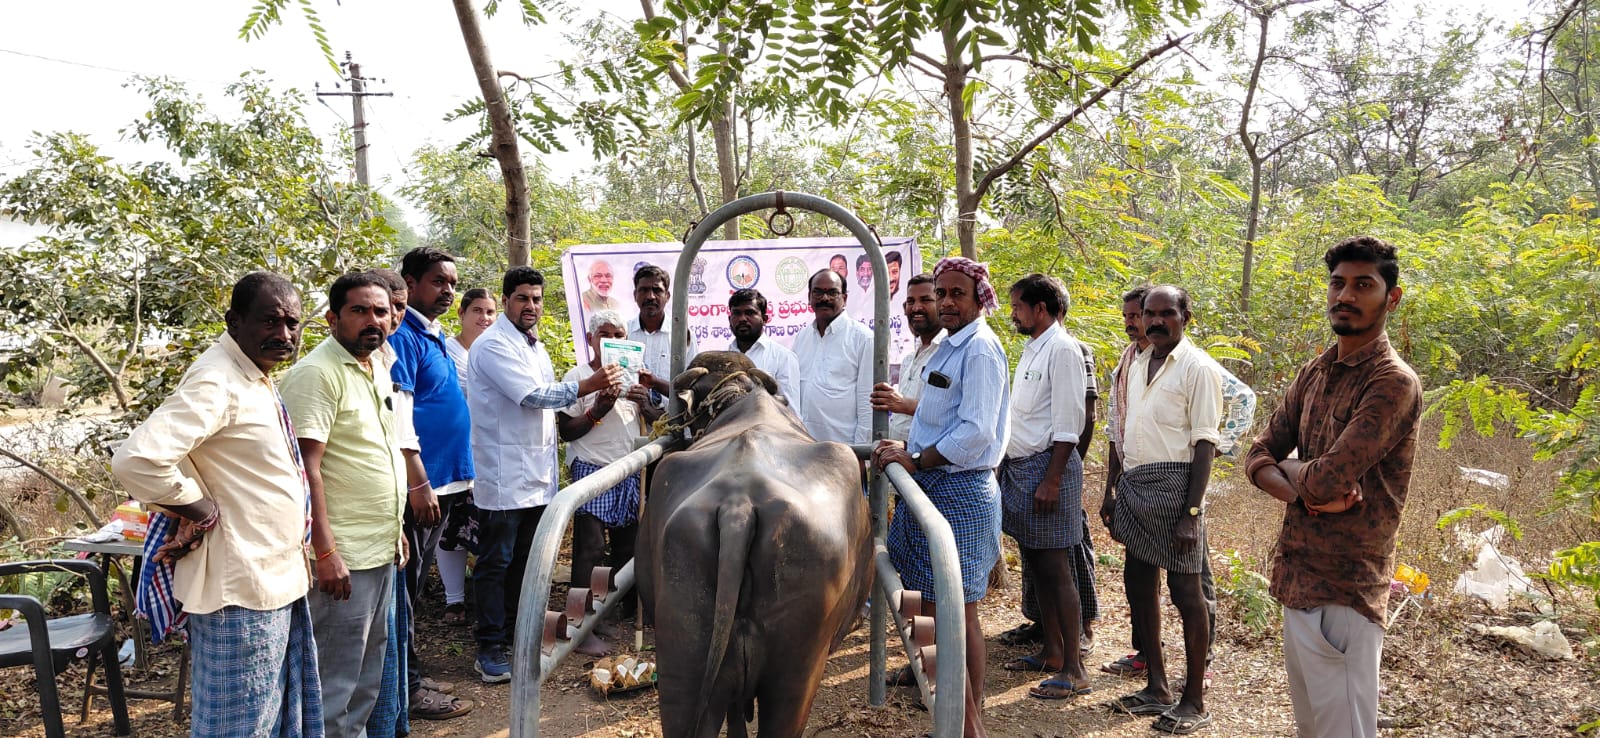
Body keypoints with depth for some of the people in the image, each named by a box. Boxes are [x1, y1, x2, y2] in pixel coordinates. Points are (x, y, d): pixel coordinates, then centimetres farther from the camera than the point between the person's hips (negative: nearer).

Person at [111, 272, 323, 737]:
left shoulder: (256, 377, 10)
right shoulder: (216, 382, -20)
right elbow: (136, 460, -33)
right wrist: (202, 511, -19)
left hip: (277, 581, 10)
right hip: (240, 592, -10)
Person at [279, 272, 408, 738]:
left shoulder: (378, 369, 11)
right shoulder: (317, 373, -15)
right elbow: (306, 468, -20)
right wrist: (325, 551, -23)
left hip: (380, 551, 9)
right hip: (343, 557, -9)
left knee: (369, 671, 19)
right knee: (336, 680, 1)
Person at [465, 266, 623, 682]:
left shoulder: (535, 346, 16)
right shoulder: (493, 346, -13)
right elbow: (532, 396, -20)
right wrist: (590, 385, -19)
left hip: (537, 476, 8)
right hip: (503, 475, -8)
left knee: (524, 562, 15)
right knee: (495, 564, 0)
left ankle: (516, 635, 27)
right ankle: (490, 648, 8)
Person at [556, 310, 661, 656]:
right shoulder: (577, 377, -1)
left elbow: (659, 423, 15)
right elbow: (566, 431, -4)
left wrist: (646, 404, -6)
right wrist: (597, 411, -19)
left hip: (630, 473, 5)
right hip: (592, 472, -5)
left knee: (629, 544, 11)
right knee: (590, 549, -9)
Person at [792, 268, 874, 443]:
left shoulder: (863, 337, -3)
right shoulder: (801, 337, 14)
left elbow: (867, 401, -7)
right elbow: (793, 394, 15)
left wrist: (860, 449, -11)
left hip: (844, 444, -4)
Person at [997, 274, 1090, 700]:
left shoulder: (1062, 350, -13)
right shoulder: (1031, 348, 16)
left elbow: (1068, 423, -18)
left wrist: (1052, 480, -21)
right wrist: (1004, 466, 17)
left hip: (1046, 464, -9)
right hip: (1018, 465, 9)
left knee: (1055, 568, -6)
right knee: (1035, 564, 15)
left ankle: (1074, 669, 1)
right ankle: (1051, 652, 27)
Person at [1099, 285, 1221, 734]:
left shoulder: (1196, 368, -8)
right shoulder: (1137, 366, 14)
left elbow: (1205, 444, -13)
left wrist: (1191, 512, -18)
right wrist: (1112, 492, 15)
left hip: (1174, 484, -8)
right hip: (1134, 486, 8)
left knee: (1185, 591, 0)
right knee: (1138, 584, 13)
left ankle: (1194, 702, 11)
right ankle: (1157, 688, 27)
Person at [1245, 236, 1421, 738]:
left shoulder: (1393, 382, -15)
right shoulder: (1313, 374, 11)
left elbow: (1326, 479, -23)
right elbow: (1259, 457, 6)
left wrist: (1288, 467, -2)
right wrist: (1305, 493, -14)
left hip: (1343, 589, -8)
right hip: (1296, 577, 8)